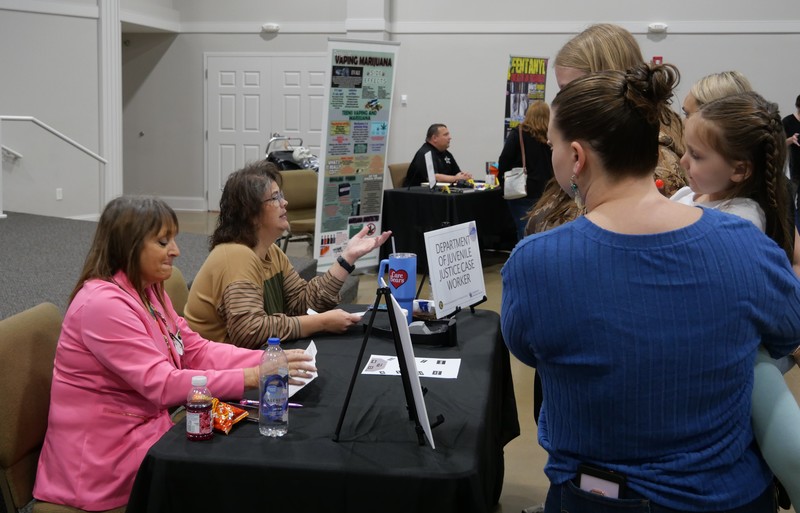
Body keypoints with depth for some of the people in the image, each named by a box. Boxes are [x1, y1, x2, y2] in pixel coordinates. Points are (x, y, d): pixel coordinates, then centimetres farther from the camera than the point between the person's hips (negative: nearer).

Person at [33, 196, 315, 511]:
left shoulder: (147, 290, 7)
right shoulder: (103, 303, -23)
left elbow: (198, 351, 4)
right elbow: (161, 384, -28)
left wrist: (269, 360, -11)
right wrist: (251, 377, -31)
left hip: (143, 428, 8)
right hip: (105, 455, -8)